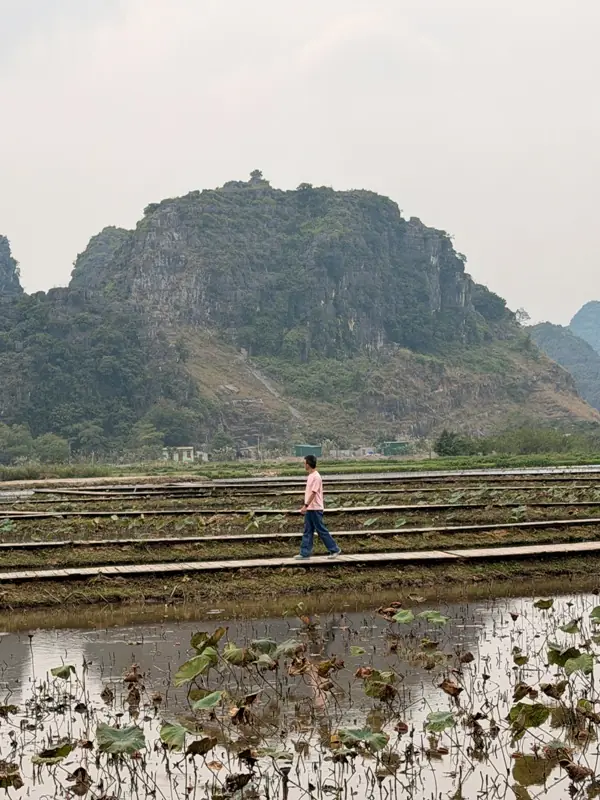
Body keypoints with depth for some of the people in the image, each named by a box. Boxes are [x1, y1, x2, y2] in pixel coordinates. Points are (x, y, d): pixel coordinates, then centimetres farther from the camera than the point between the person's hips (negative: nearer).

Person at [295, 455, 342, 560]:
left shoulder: (316, 477, -17)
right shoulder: (310, 476, 12)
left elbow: (313, 493, -22)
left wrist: (306, 505, -24)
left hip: (315, 509, -9)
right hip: (309, 509, 9)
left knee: (321, 530, -2)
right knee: (307, 531, 8)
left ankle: (334, 549, 8)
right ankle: (305, 553, 10)